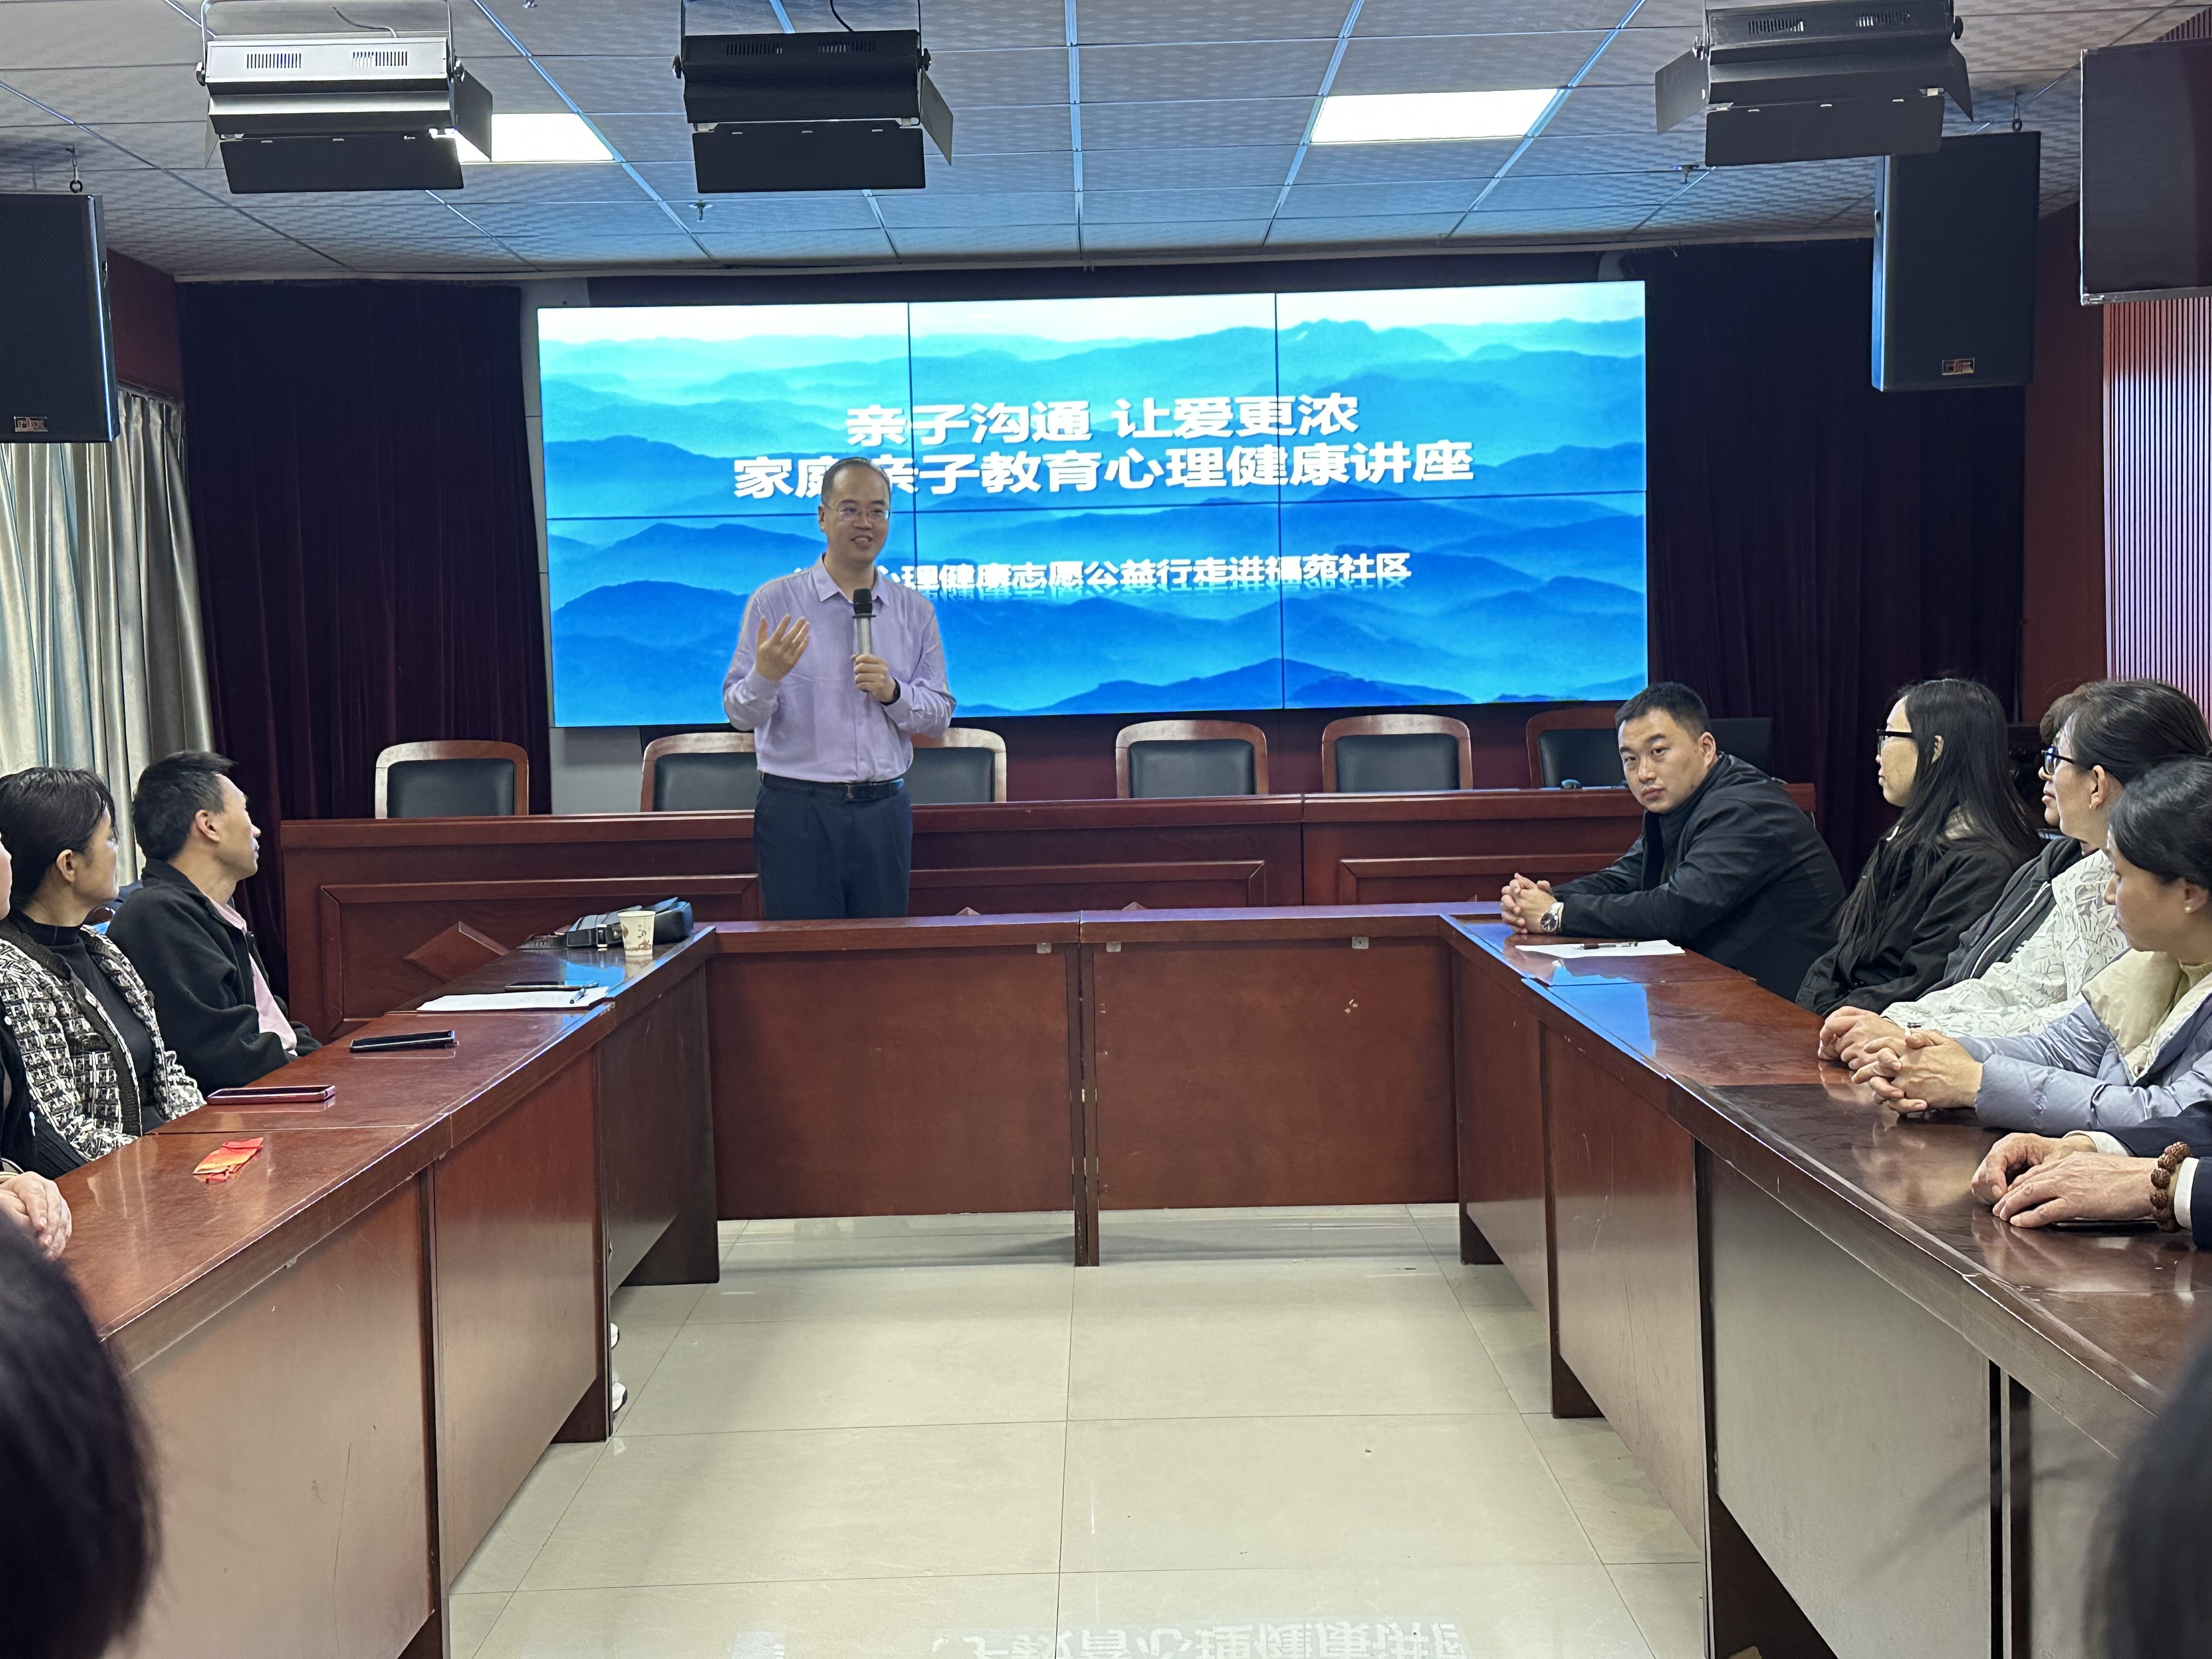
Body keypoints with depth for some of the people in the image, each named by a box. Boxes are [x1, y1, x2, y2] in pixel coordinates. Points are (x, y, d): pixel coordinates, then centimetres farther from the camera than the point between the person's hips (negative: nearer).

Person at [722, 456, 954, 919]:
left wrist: (892, 692, -9)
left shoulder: (914, 611, 11)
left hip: (884, 811, 3)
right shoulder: (774, 602, 1)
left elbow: (939, 714, 10)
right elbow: (740, 713, -4)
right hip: (797, 809, -3)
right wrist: (766, 676, -25)